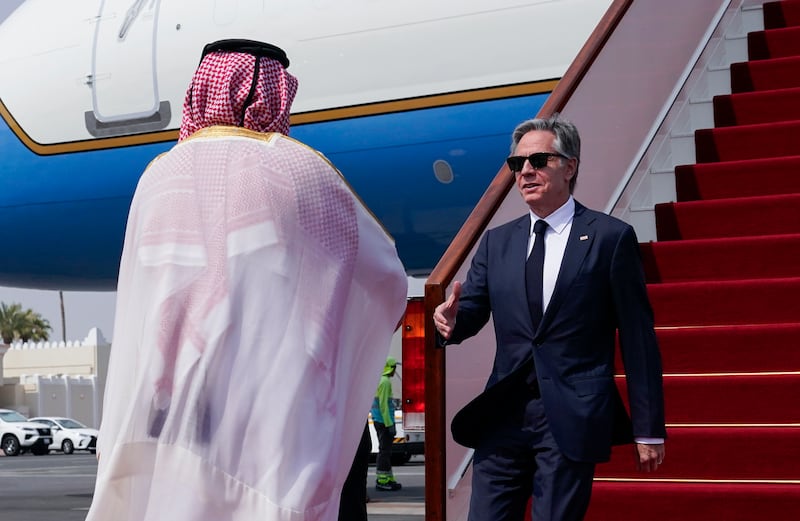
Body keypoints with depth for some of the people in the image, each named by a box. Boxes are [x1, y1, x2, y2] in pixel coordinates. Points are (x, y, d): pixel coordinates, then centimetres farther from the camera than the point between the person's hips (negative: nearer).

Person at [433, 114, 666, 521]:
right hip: (502, 415, 4)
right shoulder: (497, 242, 14)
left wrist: (648, 428, -3)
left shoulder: (610, 237, -1)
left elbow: (637, 338, -1)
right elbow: (469, 312, 9)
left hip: (573, 421, -4)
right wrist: (450, 320, -17)